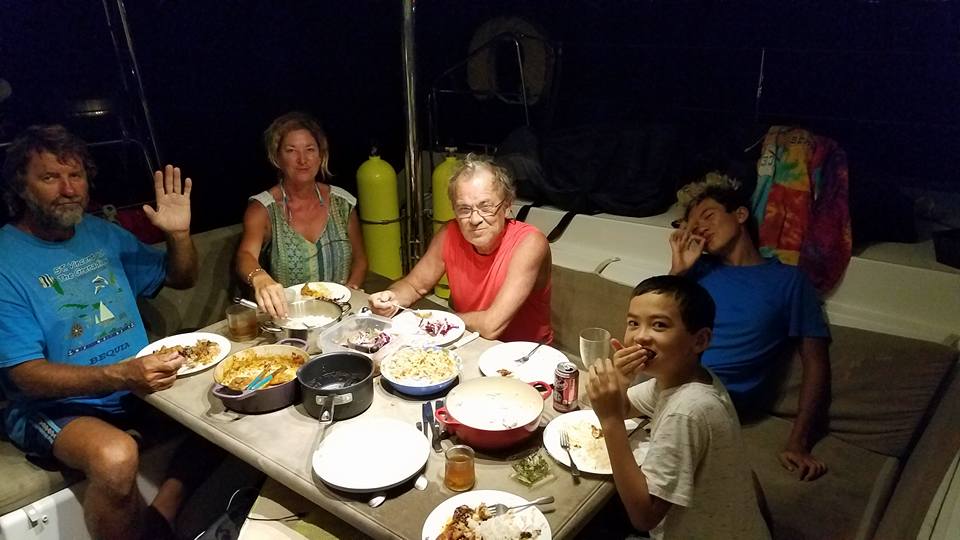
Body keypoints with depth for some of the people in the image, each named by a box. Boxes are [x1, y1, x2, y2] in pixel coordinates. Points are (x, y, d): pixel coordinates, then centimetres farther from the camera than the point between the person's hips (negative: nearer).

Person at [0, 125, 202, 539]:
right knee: (115, 456, -35)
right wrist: (120, 375, -32)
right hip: (56, 407, -6)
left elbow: (181, 279, 17)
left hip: (140, 384, 6)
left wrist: (179, 234, -4)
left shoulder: (101, 233, 7)